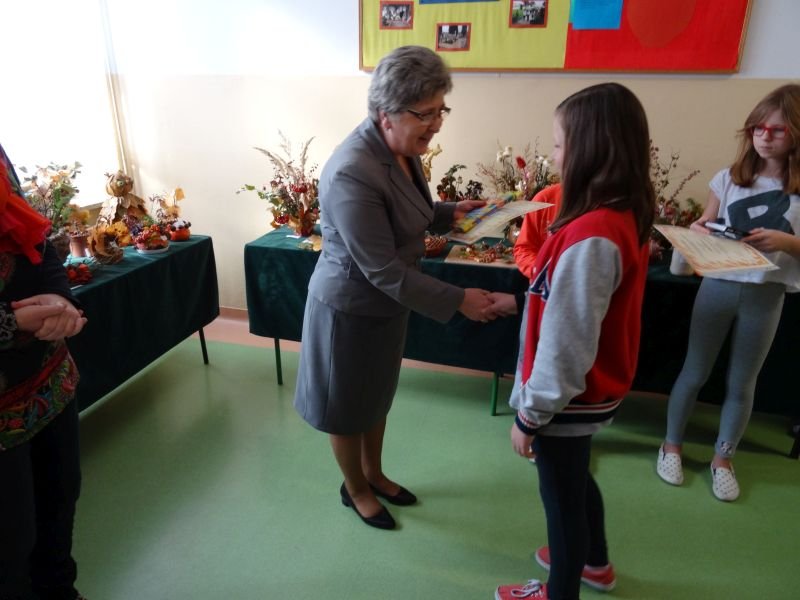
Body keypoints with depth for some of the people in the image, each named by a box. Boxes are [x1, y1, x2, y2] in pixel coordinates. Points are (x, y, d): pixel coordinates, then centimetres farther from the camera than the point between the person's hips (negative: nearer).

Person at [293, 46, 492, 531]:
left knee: (378, 394, 24)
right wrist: (457, 301, -26)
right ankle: (355, 489, 40)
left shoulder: (401, 149, -4)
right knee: (349, 404, 15)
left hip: (387, 302, 8)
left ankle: (374, 473, 48)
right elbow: (383, 271, -29)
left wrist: (449, 214, -3)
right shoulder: (353, 174, -31)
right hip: (352, 307, -8)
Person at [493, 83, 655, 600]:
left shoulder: (591, 237, -31)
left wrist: (530, 415, -16)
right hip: (593, 389, 9)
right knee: (576, 480, 29)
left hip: (569, 399, -9)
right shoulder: (626, 216, -2)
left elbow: (566, 343, -27)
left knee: (561, 495, 14)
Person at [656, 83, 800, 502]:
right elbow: (702, 227, 8)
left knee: (742, 383, 12)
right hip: (718, 287, 0)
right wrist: (701, 230, -14)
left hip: (766, 296, 0)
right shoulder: (728, 178, 0)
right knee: (694, 372, 10)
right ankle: (671, 446, 29)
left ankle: (722, 459, 31)